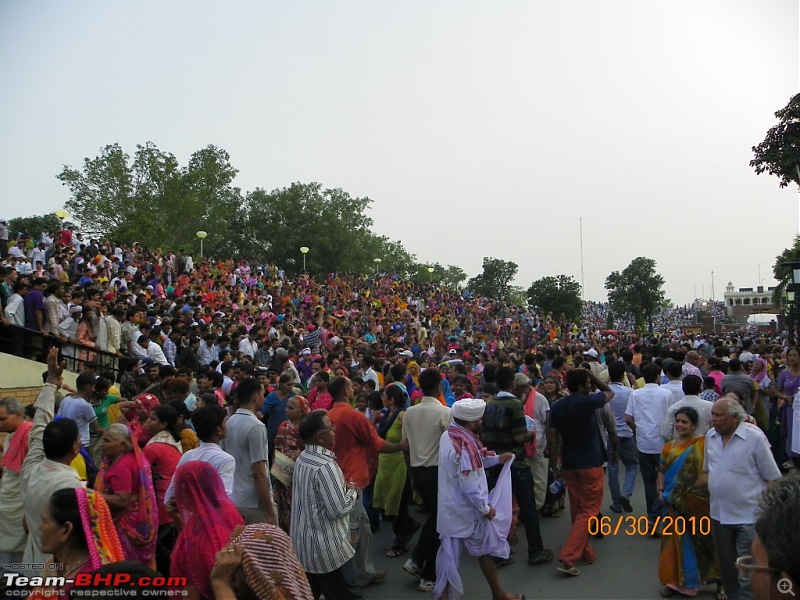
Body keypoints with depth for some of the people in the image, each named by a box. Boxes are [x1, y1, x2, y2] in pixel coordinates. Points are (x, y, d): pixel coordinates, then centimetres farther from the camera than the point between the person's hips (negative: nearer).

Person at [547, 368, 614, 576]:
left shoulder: (556, 407, 1)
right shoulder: (587, 401, -15)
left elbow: (552, 439, 1)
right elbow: (610, 392, 5)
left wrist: (554, 467, 7)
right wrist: (592, 375, 4)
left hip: (569, 464, 6)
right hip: (590, 463, -5)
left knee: (577, 510, 15)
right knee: (588, 511, 0)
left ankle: (586, 553, 27)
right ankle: (568, 557, -8)